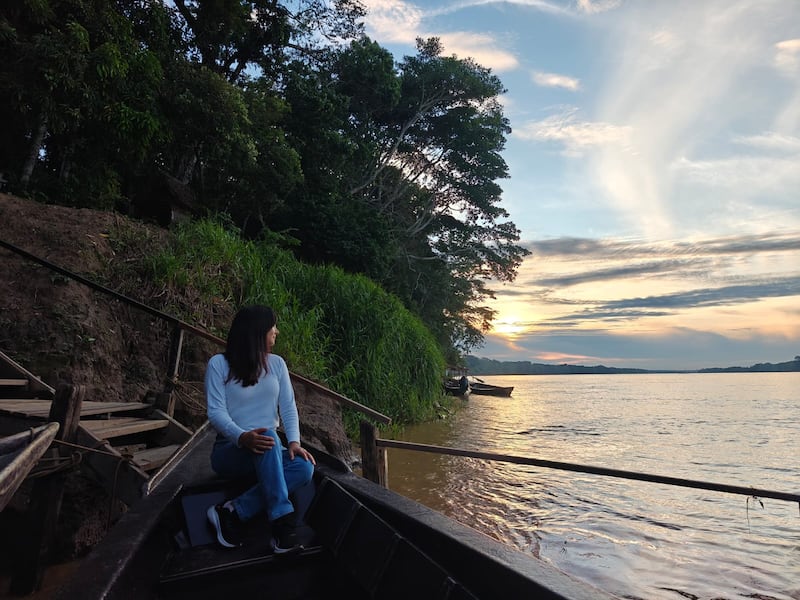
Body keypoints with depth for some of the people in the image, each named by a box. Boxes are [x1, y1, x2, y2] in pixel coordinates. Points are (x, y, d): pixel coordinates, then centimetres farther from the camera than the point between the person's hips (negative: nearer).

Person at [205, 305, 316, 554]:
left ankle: (232, 512, -22)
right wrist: (242, 437, -35)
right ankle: (282, 523, -34)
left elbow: (288, 408, 1)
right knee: (268, 438, -37)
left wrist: (294, 441, -18)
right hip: (230, 451, -4)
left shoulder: (276, 363, 7)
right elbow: (216, 412, -15)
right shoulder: (219, 364, -6)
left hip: (269, 452, 4)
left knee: (304, 467, -27)